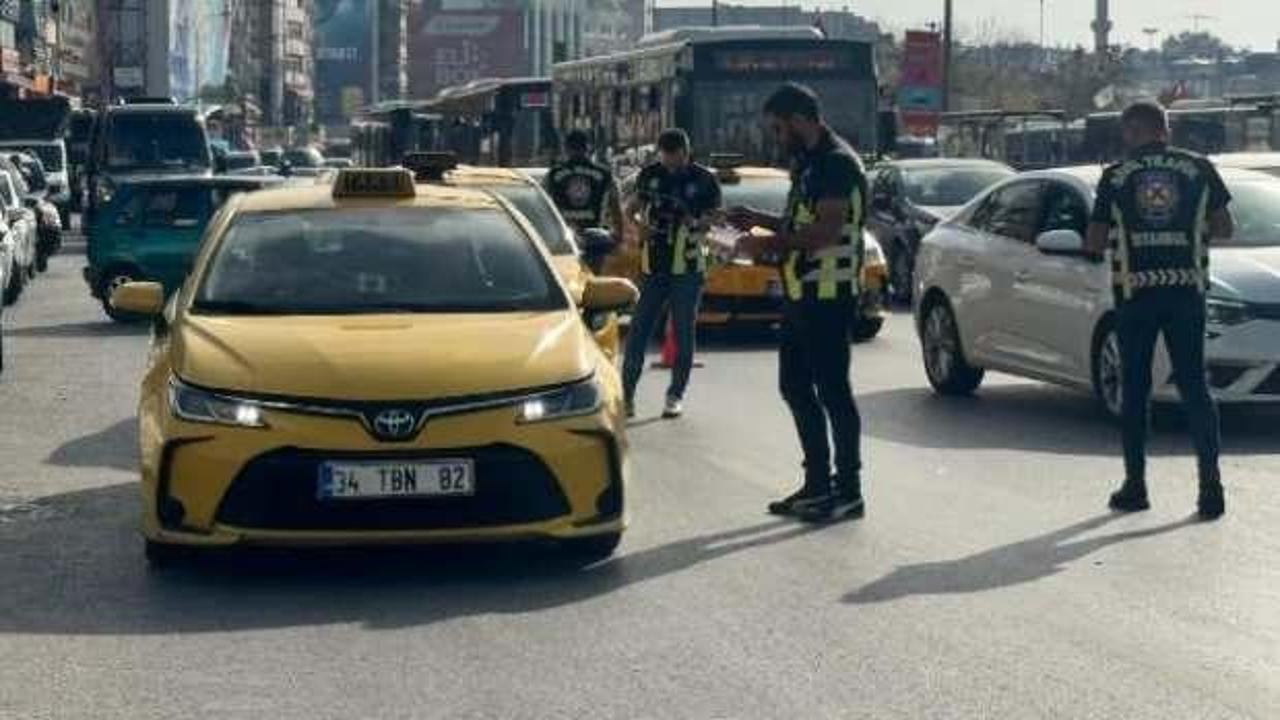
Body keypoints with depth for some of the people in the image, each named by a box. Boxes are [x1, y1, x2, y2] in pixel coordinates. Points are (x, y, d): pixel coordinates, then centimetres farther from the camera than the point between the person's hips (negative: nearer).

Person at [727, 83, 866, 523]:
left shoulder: (837, 163, -14)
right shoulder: (810, 164, 18)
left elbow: (827, 230, -23)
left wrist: (770, 243, -16)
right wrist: (760, 221, 16)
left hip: (828, 294, -11)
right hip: (802, 293, 11)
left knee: (832, 389, -6)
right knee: (796, 387, 13)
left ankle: (848, 490, -1)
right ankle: (818, 484, 20)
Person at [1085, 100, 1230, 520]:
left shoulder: (1115, 177, 0)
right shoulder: (1198, 169, 2)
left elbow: (1095, 242, 1)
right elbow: (1224, 228, 4)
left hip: (1134, 290, -1)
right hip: (1187, 289, 1)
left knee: (1134, 389, 8)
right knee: (1194, 386, 5)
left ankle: (1135, 485, 8)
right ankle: (1211, 484, -5)